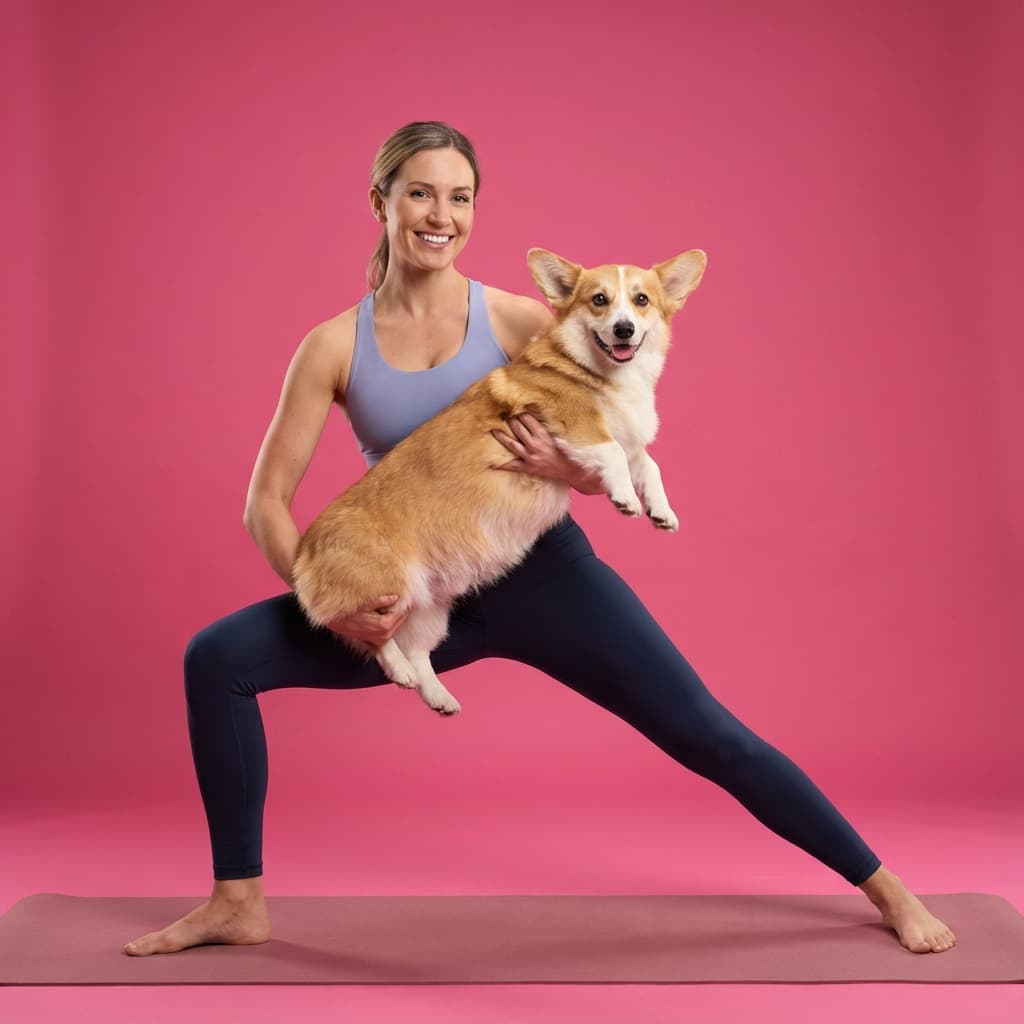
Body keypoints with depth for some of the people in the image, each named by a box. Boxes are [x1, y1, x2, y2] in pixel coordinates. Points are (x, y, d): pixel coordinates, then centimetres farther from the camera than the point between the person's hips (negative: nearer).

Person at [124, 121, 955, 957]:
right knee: (216, 659, -10)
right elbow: (267, 499, -3)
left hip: (539, 572, -2)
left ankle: (887, 888, 17)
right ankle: (239, 903, 2)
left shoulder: (519, 321, -7)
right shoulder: (335, 346, -4)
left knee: (708, 736, -3)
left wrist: (566, 466, -23)